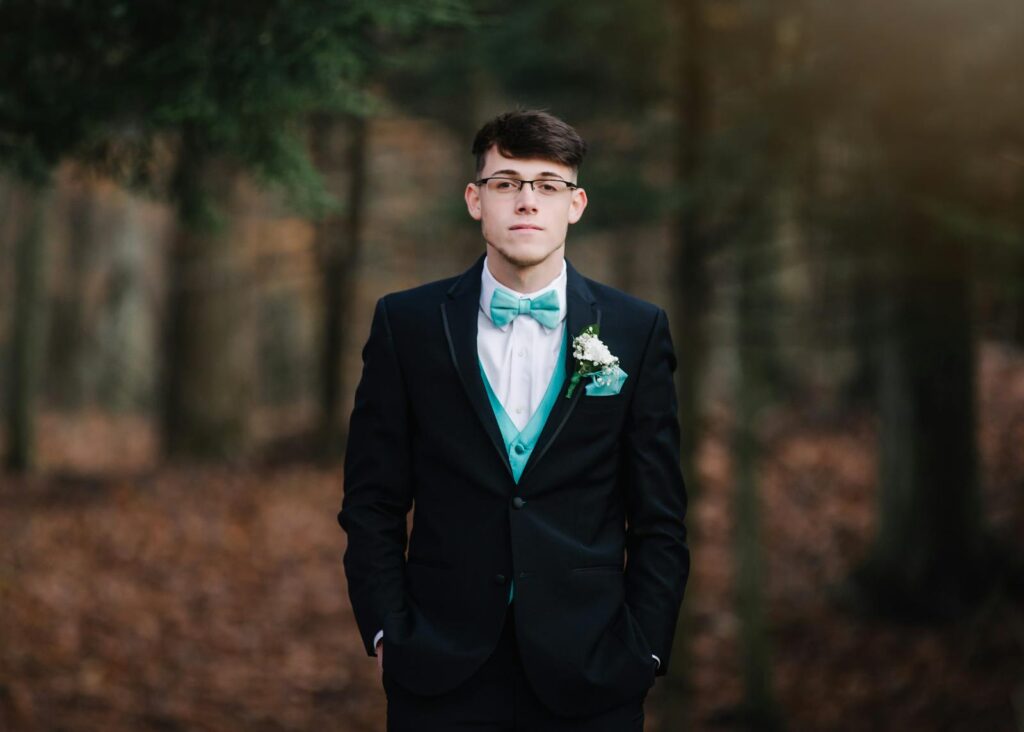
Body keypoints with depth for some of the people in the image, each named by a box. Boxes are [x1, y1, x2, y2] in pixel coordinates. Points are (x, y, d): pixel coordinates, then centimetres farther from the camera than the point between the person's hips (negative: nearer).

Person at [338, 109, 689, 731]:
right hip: (441, 676, 0)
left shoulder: (638, 331, 3)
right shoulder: (406, 324, 3)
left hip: (588, 679, 0)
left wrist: (643, 653, -2)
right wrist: (388, 633, -3)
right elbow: (372, 504, 5)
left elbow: (659, 520, 5)